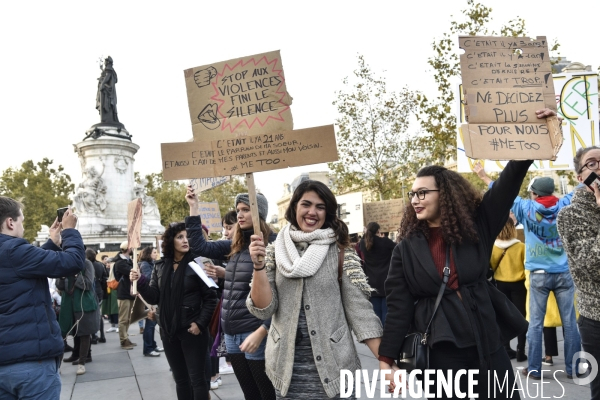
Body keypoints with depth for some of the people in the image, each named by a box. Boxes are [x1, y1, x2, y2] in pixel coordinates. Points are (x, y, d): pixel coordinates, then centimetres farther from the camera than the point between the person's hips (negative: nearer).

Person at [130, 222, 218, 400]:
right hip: (169, 331, 5)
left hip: (192, 330, -5)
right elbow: (154, 297, 4)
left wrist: (200, 323, -15)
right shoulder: (160, 266, 6)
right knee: (180, 379, 15)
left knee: (196, 378, 3)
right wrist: (140, 281, -10)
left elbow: (210, 297, -9)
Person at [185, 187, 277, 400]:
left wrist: (261, 332, -23)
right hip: (231, 333, 7)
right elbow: (200, 246, 17)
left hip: (255, 332, -7)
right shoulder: (237, 245, 10)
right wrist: (194, 207, 12)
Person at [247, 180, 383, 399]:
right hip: (287, 367, 2)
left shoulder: (341, 251, -3)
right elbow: (263, 309, -3)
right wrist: (259, 265, -17)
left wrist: (386, 362, -11)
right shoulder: (275, 252, 2)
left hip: (333, 366, -1)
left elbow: (359, 307, -5)